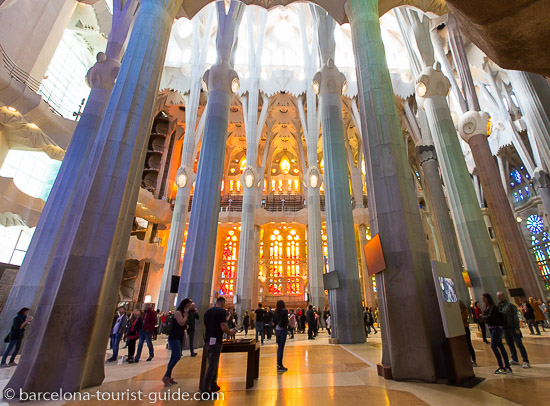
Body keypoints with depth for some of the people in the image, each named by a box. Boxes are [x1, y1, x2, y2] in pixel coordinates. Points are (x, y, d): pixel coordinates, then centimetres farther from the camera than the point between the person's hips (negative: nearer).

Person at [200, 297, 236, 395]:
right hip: (216, 341, -8)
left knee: (212, 364, 20)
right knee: (212, 365, 1)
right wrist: (230, 332, -2)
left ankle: (213, 385, 29)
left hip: (207, 341, 8)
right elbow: (223, 327, -21)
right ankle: (204, 388, 1)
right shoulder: (222, 311, -13)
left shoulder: (208, 311, 9)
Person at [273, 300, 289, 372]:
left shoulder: (276, 311, 6)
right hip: (282, 330, -6)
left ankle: (279, 364, 24)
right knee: (281, 348, -2)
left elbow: (274, 320, 7)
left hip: (277, 330, 6)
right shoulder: (285, 311, -11)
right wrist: (286, 325, 2)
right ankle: (279, 366, 3)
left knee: (279, 347, 16)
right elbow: (286, 320, -18)